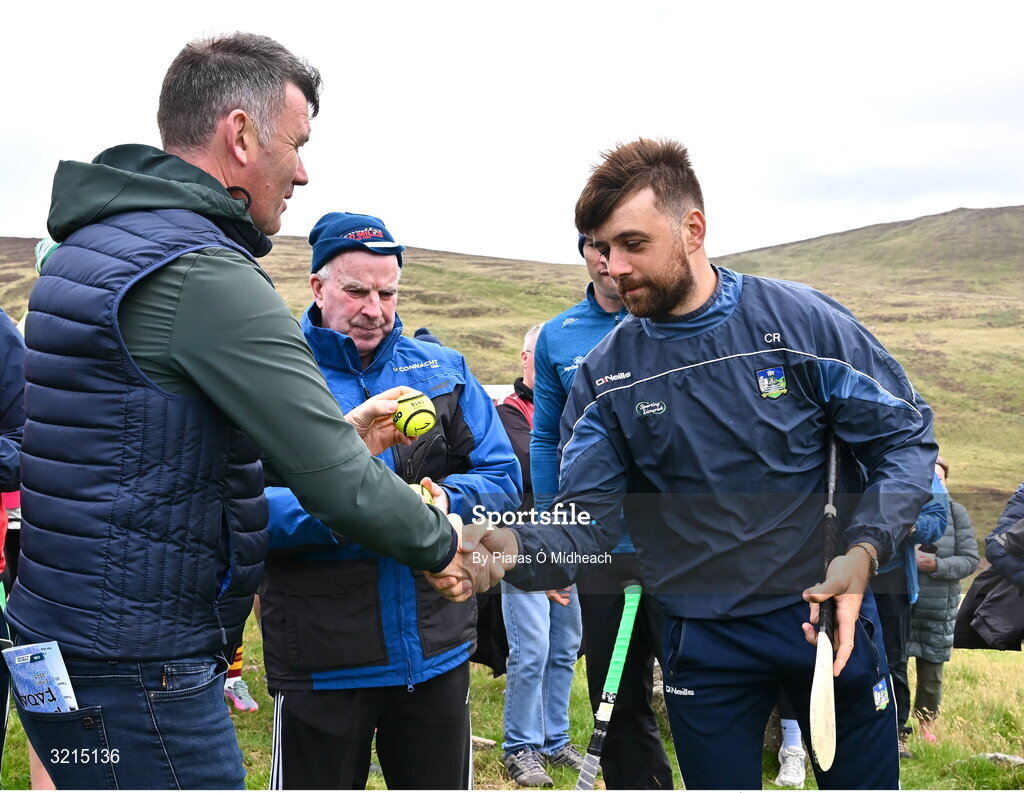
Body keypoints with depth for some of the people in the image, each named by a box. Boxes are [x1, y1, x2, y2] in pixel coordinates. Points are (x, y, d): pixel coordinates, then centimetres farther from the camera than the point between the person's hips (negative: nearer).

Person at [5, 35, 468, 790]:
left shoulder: (94, 244, 12)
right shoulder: (206, 275, -20)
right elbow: (340, 486, -20)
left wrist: (342, 432, 16)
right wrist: (441, 541, -2)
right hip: (135, 673, -10)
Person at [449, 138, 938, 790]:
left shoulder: (804, 319, -9)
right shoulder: (605, 374, -3)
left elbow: (905, 438, -5)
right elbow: (586, 521, -7)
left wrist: (862, 554, -19)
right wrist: (517, 550, -29)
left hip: (831, 619, -1)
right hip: (704, 643, 1)